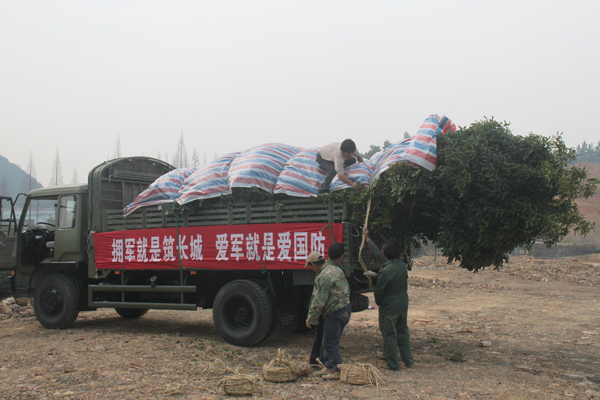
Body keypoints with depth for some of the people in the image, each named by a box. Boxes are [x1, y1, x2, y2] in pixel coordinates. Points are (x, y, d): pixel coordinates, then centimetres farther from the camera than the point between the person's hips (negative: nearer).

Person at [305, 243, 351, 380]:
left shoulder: (325, 275, -18)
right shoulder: (338, 270, 10)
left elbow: (319, 300, -18)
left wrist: (311, 318, -10)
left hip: (334, 312, -10)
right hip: (345, 307, 10)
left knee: (330, 342, 0)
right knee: (331, 341, 19)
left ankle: (338, 371, 6)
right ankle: (329, 367, 27)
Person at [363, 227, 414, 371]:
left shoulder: (385, 272, -24)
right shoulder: (402, 266, 0)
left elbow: (379, 291, -13)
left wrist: (378, 302, 8)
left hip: (389, 308, -7)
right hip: (403, 306, 7)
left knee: (389, 335, 4)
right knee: (403, 333, 20)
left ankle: (393, 365, 11)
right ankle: (408, 361, 27)